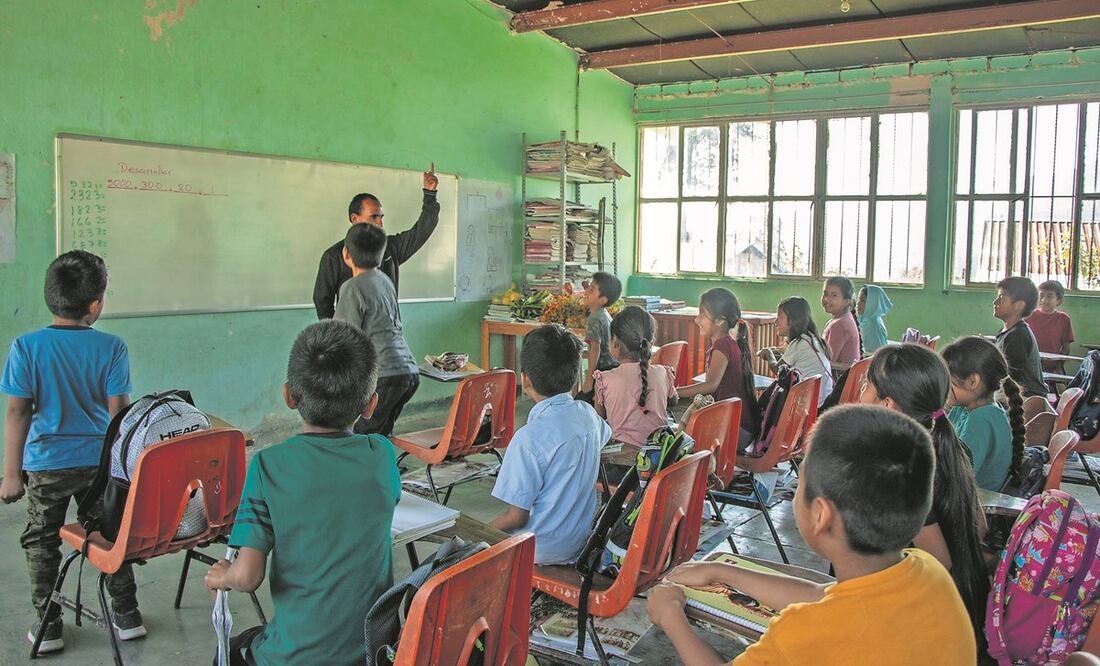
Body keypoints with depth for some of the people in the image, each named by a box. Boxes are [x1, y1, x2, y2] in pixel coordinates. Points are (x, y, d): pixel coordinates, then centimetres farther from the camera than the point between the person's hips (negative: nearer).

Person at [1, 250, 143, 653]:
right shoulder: (111, 347, -9)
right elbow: (118, 411, -7)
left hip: (47, 465, -1)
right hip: (101, 462, 1)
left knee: (41, 543, 15)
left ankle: (47, 627, 22)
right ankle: (127, 616, 25)